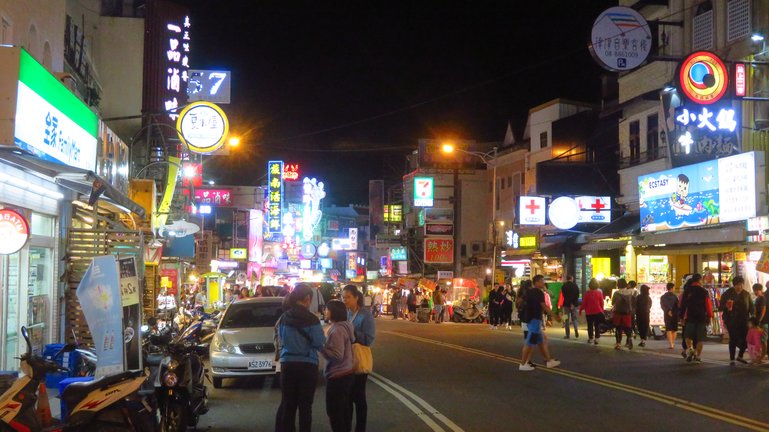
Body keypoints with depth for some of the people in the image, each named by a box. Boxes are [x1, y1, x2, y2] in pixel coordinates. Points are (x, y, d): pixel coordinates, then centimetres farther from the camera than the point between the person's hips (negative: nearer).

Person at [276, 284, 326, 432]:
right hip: (307, 365, -4)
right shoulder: (311, 319, -13)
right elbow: (319, 343, -11)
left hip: (287, 364, 4)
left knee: (287, 404, 10)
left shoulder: (283, 318, 0)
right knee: (305, 405, 5)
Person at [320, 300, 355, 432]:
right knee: (343, 409, 17)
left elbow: (337, 355, -24)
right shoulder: (345, 326, 9)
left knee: (334, 411, 1)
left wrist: (320, 346, -18)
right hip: (346, 373, 10)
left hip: (337, 376, -10)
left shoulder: (337, 330, -21)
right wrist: (325, 344, 10)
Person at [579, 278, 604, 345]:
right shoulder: (599, 293, -6)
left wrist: (580, 309, 10)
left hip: (589, 312, 0)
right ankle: (596, 338, 1)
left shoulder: (587, 293, -9)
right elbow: (602, 303, -2)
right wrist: (602, 310, 12)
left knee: (590, 326, 9)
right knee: (597, 326, 7)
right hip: (598, 312, 1)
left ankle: (590, 338, 10)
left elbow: (584, 303, -5)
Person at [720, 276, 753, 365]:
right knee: (733, 339, -3)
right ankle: (732, 359, 7)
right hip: (731, 321, -3)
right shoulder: (727, 294, -2)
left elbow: (751, 307, 12)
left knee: (746, 339, 1)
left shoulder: (746, 294, 8)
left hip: (744, 321, 3)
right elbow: (721, 307, -1)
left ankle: (740, 356, 22)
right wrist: (726, 306, -23)